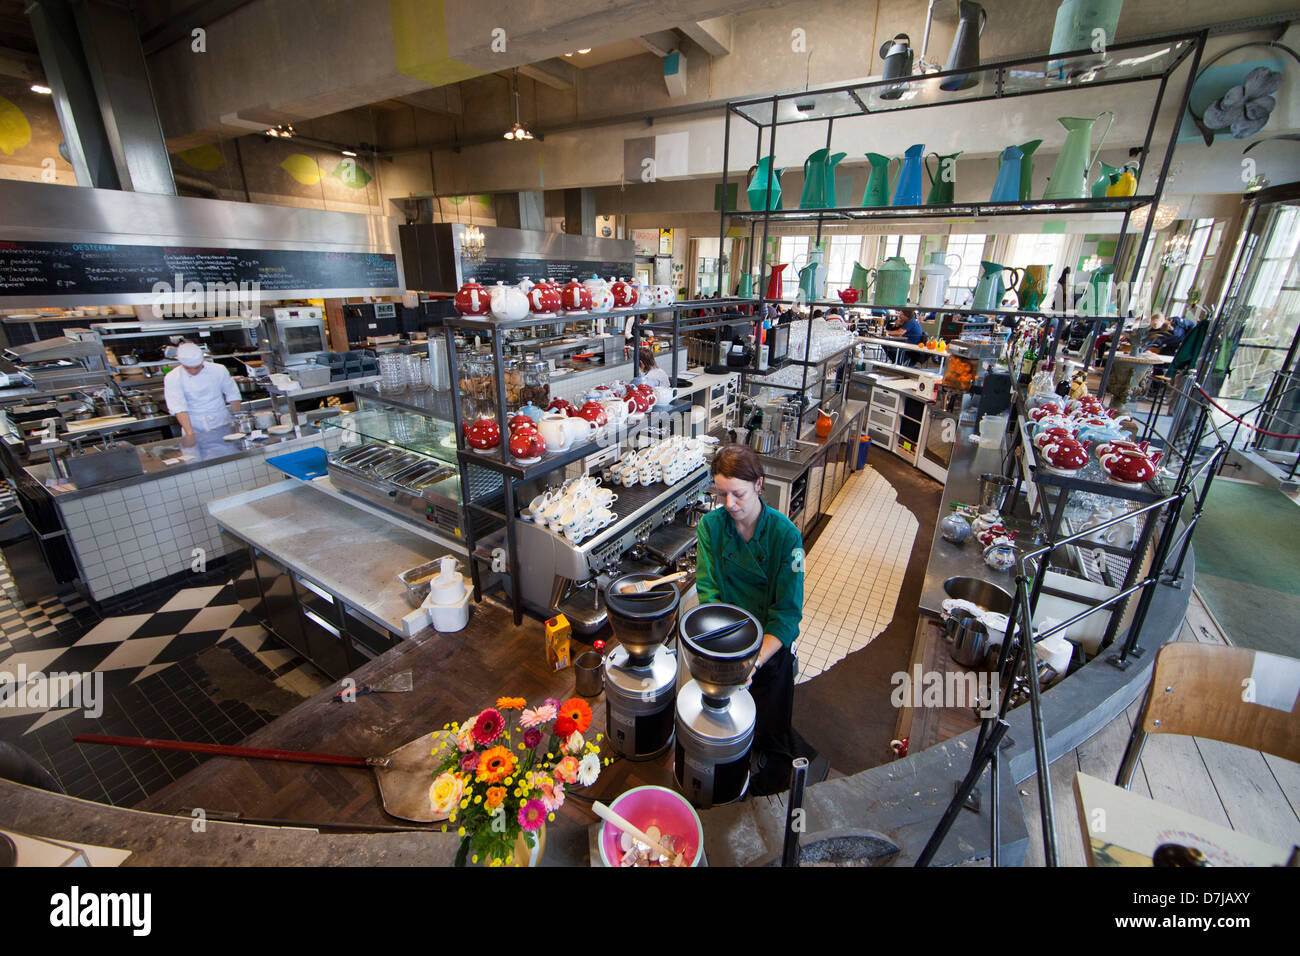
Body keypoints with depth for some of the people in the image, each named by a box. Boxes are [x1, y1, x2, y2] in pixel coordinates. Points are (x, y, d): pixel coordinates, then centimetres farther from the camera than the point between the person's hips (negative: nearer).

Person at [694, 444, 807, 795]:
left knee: (770, 734, -3)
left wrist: (754, 662, -30)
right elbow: (708, 592, -12)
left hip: (771, 641, -1)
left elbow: (788, 611, -18)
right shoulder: (710, 525, -10)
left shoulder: (785, 534, -17)